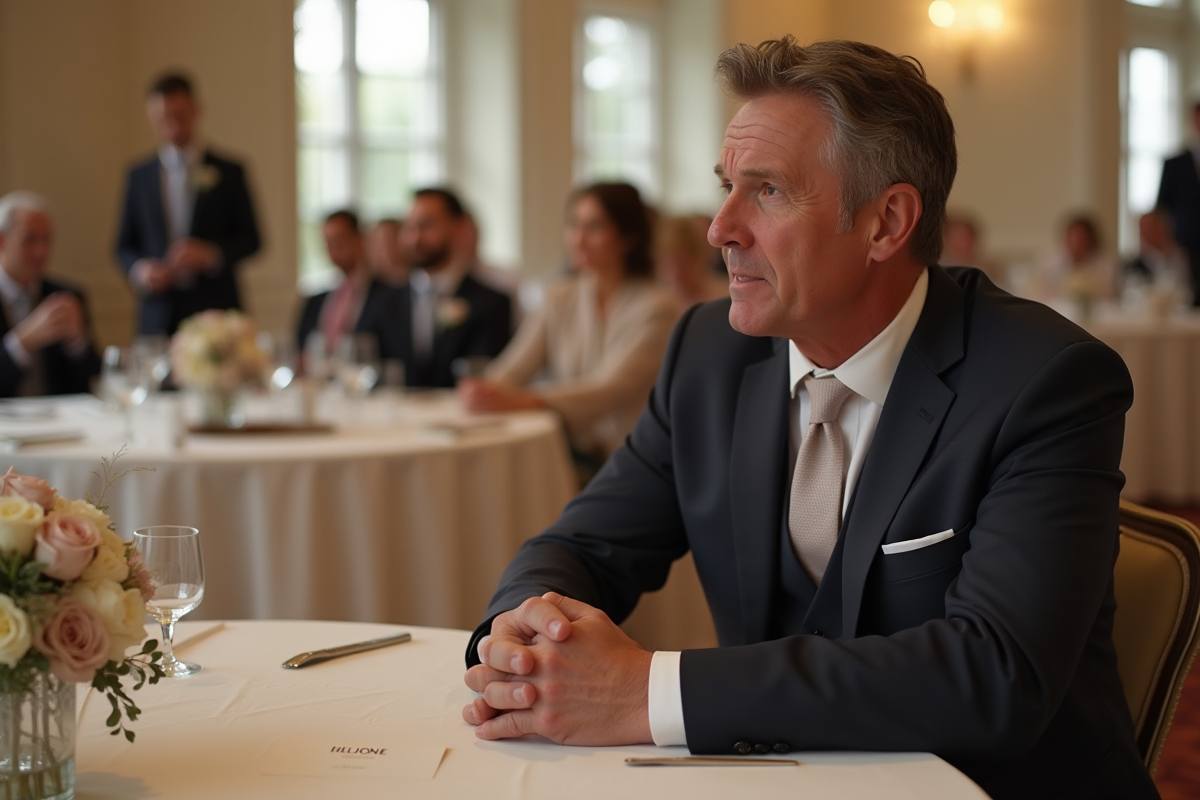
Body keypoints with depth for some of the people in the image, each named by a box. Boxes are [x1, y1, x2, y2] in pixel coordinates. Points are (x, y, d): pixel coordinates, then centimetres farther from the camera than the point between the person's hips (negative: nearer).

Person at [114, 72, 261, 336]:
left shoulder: (228, 173, 7)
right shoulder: (139, 177, 13)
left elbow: (249, 240, 6)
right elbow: (125, 246, 15)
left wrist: (211, 253, -12)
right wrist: (139, 269, -7)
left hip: (215, 313, -1)